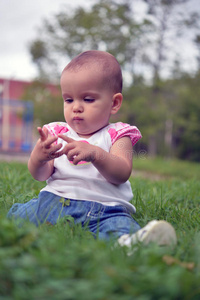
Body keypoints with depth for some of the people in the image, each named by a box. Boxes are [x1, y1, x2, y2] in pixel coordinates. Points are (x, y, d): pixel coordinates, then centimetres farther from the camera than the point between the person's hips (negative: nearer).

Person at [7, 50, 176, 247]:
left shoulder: (117, 135, 7)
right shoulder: (57, 133, 15)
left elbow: (122, 174, -9)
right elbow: (40, 175, 7)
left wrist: (95, 154, -28)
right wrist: (38, 158, -17)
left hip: (104, 210, -4)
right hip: (53, 200, 5)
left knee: (119, 225, -37)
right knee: (17, 214, -20)